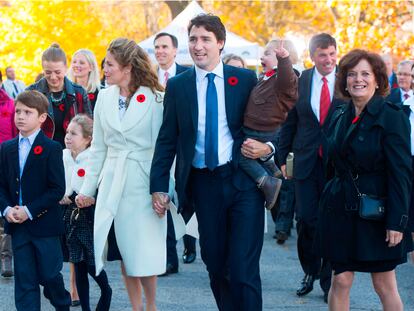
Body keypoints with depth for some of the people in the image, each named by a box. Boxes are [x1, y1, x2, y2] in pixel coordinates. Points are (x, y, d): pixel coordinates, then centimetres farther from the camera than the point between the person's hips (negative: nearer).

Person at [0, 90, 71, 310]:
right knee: (24, 280, 4)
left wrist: (29, 211, -16)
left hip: (44, 224, -4)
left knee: (49, 274, 4)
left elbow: (57, 189, -11)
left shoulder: (51, 149, -7)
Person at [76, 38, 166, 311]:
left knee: (145, 252, -2)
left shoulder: (155, 99, -7)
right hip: (113, 183, 4)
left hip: (143, 183, -4)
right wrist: (88, 188, 9)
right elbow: (98, 148, 12)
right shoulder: (105, 97, 7)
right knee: (124, 252, 8)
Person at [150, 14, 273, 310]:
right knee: (215, 266, 10)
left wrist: (267, 147, -14)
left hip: (243, 181, -2)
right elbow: (167, 139, 7)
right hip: (203, 184, 2)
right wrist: (158, 186, 0)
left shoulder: (246, 79, 1)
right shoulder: (177, 86, 6)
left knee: (243, 270, -7)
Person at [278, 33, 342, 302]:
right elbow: (290, 121, 8)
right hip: (307, 161, 2)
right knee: (306, 219, 1)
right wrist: (282, 156, 5)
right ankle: (310, 272, 22)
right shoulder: (300, 81, 4)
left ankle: (329, 279, 18)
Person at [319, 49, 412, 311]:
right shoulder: (340, 117, 8)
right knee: (341, 280, 3)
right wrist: (329, 206, 11)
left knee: (384, 285, 4)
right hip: (340, 209, 5)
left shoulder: (392, 117, -10)